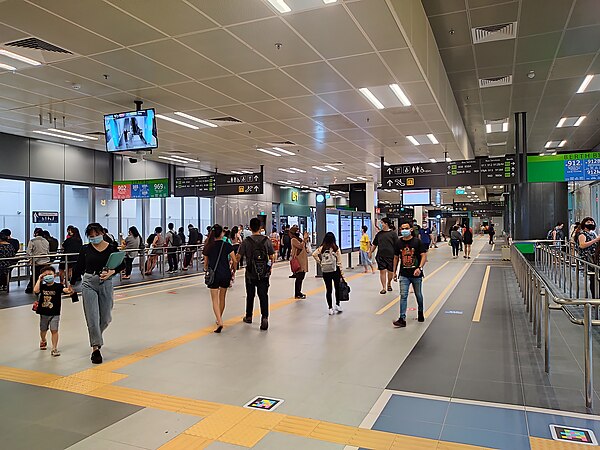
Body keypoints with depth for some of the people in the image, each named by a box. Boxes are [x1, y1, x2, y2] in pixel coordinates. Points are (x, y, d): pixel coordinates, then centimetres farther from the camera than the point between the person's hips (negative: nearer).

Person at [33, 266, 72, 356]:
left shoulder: (58, 286, -9)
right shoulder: (42, 286, -3)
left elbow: (64, 289, -27)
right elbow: (35, 291, -22)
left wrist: (68, 290, -50)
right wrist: (39, 279, -17)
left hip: (55, 313, -3)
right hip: (43, 313, 3)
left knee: (54, 330, -9)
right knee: (43, 330, 21)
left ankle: (54, 348, 0)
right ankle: (43, 341, 52)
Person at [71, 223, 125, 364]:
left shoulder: (111, 248, -3)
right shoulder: (86, 249, 0)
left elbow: (122, 264, 0)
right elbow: (78, 268, 7)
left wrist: (112, 272, -19)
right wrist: (71, 285, 10)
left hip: (106, 283, 1)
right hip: (89, 283, -1)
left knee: (106, 318, 11)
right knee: (92, 317, -5)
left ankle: (95, 337, 42)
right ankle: (96, 348, 4)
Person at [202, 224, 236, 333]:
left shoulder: (208, 246, 1)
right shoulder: (227, 245, -4)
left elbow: (206, 262, 7)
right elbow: (234, 261, -6)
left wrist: (206, 270, 27)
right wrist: (233, 270, 11)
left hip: (213, 275, 0)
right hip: (226, 274, 0)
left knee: (215, 299, 1)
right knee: (222, 298, 19)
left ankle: (219, 322, -16)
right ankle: (219, 319, 31)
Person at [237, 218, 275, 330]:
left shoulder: (246, 241, -7)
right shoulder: (267, 240, -3)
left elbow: (238, 257, -6)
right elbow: (272, 257, 2)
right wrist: (270, 267, 18)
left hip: (250, 274, 0)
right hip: (264, 274, 0)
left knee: (250, 295, 15)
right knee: (263, 295, 1)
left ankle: (248, 317, 31)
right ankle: (265, 317, -14)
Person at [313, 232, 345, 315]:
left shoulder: (322, 248, -3)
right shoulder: (336, 248, -7)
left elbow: (314, 254, -16)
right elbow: (339, 263, -6)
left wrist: (320, 263, -6)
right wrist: (342, 274, -1)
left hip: (325, 271, 2)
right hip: (335, 270, -2)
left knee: (328, 290, 9)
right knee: (337, 288, 19)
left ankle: (330, 308, 12)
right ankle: (337, 304, 17)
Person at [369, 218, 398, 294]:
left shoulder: (392, 233, -2)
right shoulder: (379, 234, 8)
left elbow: (396, 245, -3)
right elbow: (374, 244, 17)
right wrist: (370, 252, 14)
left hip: (390, 256, -2)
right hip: (380, 256, 2)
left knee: (390, 271, 7)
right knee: (382, 271, -1)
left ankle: (389, 284, 34)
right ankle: (384, 288, 6)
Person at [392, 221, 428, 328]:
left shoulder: (417, 242, -6)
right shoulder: (398, 243, 3)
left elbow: (424, 255, -9)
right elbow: (396, 257, 12)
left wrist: (419, 268, -23)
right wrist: (394, 272, 11)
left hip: (416, 274, -1)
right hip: (404, 274, 1)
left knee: (418, 295, 15)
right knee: (403, 296, -8)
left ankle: (420, 312, 40)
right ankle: (402, 319, -9)